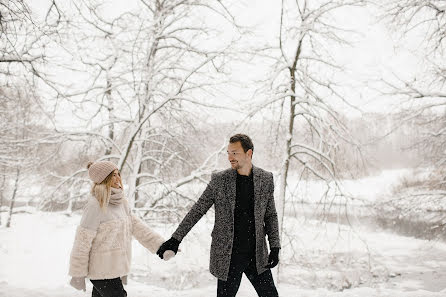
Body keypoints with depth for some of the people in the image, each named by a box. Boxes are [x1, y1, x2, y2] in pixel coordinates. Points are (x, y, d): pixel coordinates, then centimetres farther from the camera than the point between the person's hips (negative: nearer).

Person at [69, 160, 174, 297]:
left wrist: (160, 245, -1)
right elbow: (82, 241, -16)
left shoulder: (121, 203, 8)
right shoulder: (95, 205, -18)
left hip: (116, 268, 8)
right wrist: (78, 274, -12)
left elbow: (136, 226, 7)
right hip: (102, 271, -7)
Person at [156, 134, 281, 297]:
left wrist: (275, 247, -1)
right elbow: (197, 211, -1)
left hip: (257, 255, 2)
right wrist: (175, 239, -6)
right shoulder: (219, 180, -5)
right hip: (228, 256, -2)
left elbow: (271, 215, 8)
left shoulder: (266, 179, 1)